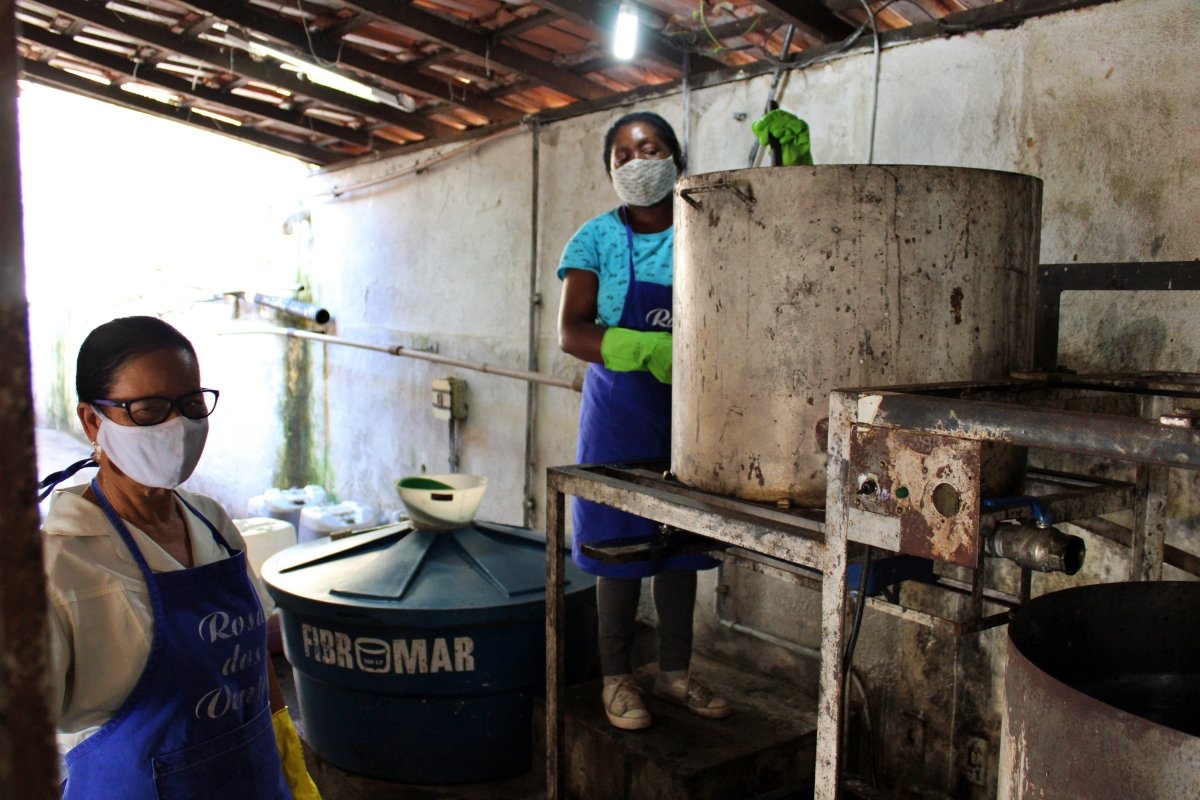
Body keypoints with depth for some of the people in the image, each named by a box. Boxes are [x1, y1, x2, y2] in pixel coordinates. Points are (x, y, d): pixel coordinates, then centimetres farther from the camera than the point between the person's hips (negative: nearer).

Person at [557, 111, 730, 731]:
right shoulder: (599, 238, -2)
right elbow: (570, 332, -11)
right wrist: (647, 349, -26)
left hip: (691, 410, 3)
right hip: (622, 409, -2)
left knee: (681, 543, 11)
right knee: (622, 545, 3)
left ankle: (674, 673, 27)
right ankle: (617, 678, 20)